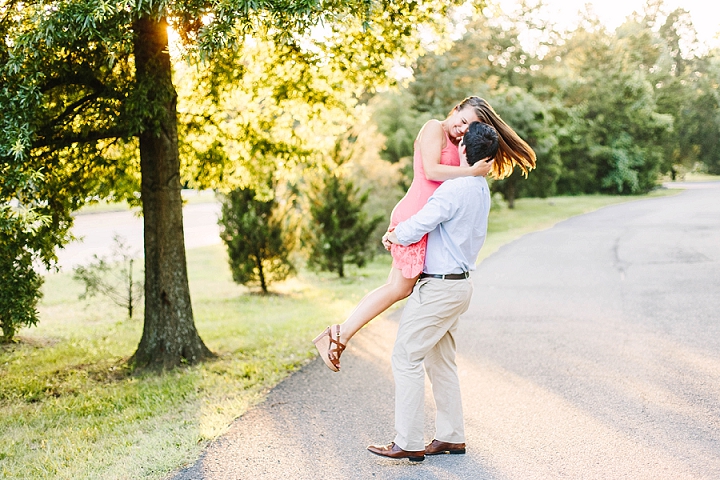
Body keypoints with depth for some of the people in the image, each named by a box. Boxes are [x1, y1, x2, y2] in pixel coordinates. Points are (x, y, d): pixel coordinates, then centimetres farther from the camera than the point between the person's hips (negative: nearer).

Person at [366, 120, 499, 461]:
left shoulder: (454, 190, -21)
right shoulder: (481, 190, 11)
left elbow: (415, 229, -23)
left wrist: (393, 236, 0)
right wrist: (402, 232, 14)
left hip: (440, 288, -10)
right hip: (458, 283, 10)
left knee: (406, 357, -4)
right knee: (441, 362, 16)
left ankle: (409, 443, -1)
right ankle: (451, 437, 21)